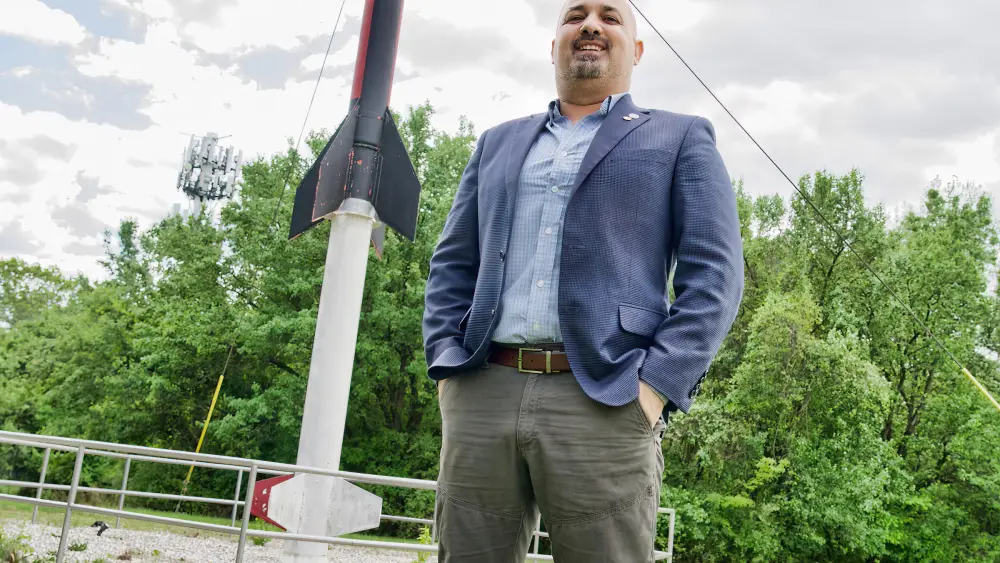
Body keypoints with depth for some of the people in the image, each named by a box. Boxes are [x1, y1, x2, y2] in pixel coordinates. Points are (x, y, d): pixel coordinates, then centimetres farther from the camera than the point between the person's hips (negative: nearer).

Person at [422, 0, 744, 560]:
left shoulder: (681, 139, 12)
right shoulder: (498, 143, 22)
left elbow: (714, 276, 1)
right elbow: (451, 264, 19)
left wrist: (656, 386, -11)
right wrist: (447, 365, 5)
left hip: (605, 403, -3)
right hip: (481, 394, 4)